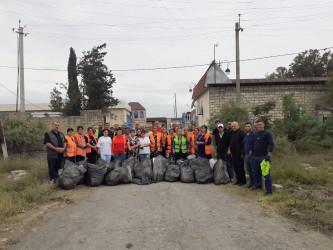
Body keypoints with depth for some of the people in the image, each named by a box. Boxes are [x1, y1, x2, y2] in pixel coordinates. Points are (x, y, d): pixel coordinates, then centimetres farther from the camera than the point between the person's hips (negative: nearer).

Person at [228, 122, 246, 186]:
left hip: (239, 154, -8)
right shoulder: (231, 133, 14)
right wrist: (229, 150, 19)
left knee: (240, 168, -1)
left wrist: (242, 152, -17)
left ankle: (243, 181, 10)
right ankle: (238, 180, 22)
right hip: (233, 154, 8)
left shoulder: (241, 133, -10)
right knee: (235, 168, 12)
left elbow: (244, 143, -14)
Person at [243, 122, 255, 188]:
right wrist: (243, 153, 19)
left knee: (253, 170, -4)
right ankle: (252, 182, 25)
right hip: (246, 155, 7)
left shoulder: (254, 134, -10)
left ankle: (256, 183, 6)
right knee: (249, 170, 14)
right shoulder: (244, 135, 13)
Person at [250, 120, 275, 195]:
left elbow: (271, 145, -10)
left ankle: (269, 190, 3)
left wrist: (269, 156, -18)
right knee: (256, 173, 16)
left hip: (263, 157, -6)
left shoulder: (267, 133, -5)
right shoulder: (254, 133, 13)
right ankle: (258, 186, 32)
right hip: (255, 157, 6)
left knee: (266, 174, -4)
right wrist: (250, 154, 18)